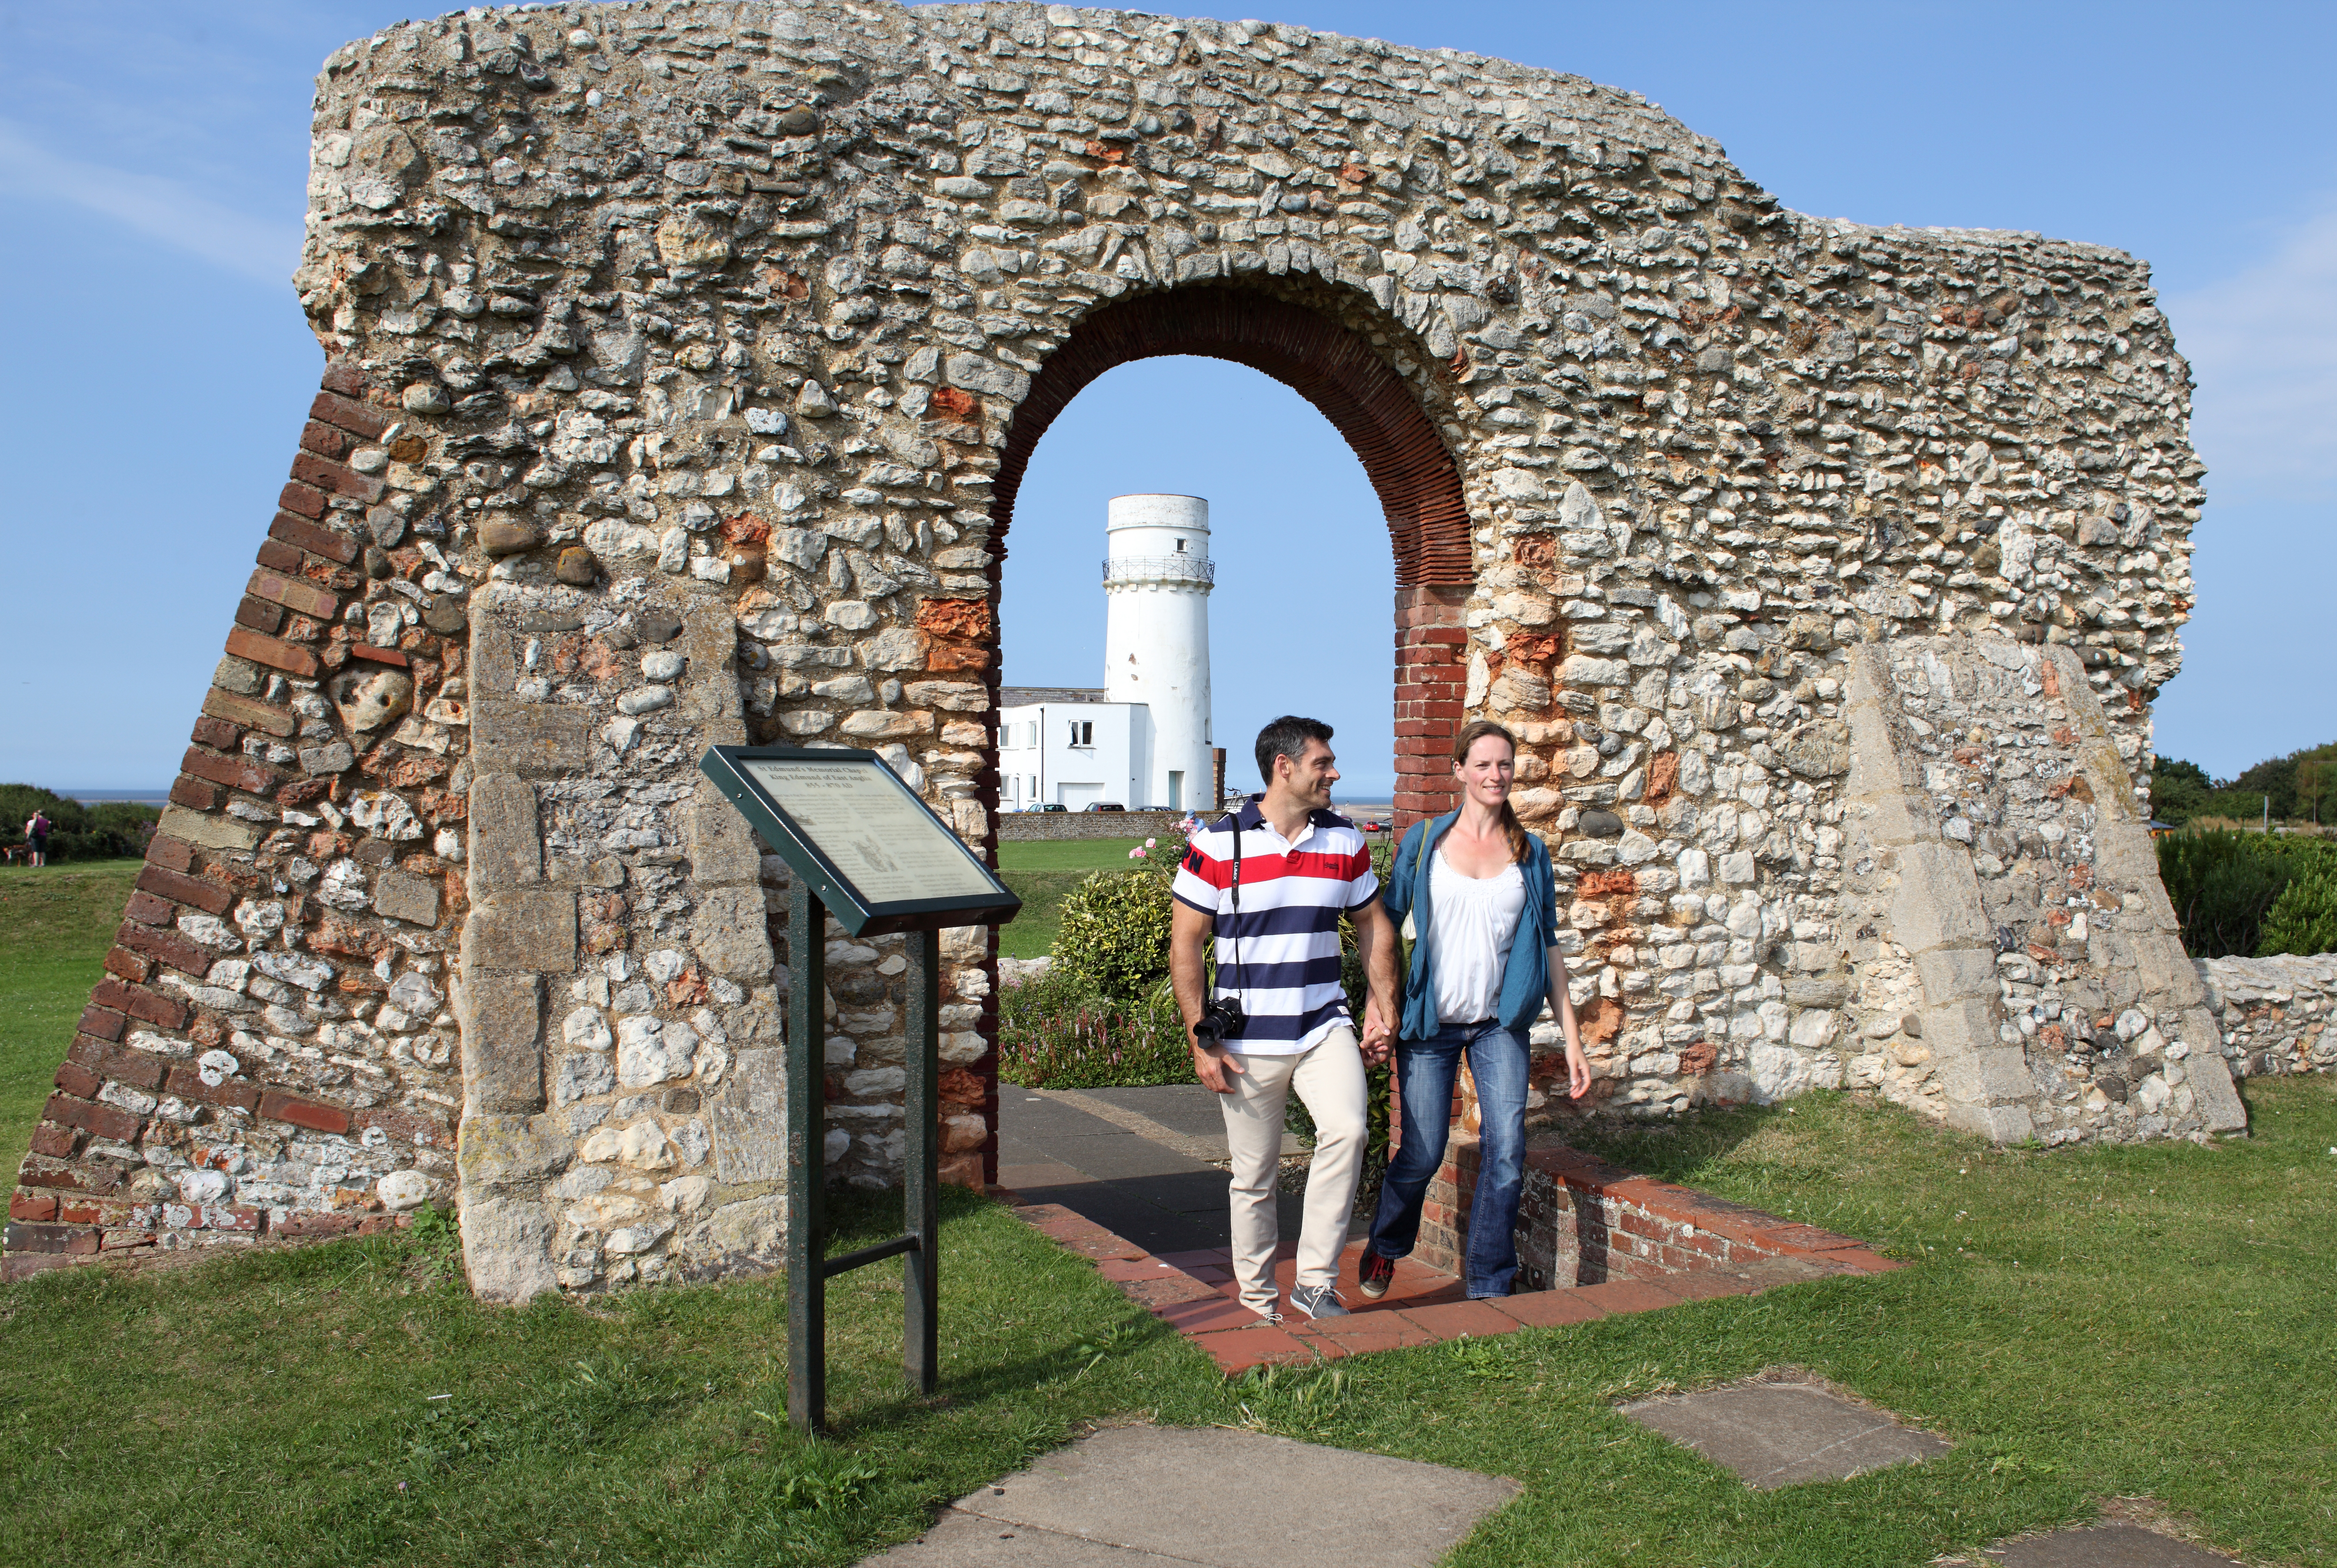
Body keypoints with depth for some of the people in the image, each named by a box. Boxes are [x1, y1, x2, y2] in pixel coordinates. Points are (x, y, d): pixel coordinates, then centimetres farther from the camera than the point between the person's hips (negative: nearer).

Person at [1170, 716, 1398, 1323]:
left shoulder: (1345, 841, 5)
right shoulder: (1218, 845, -7)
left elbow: (1373, 926, 17)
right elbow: (1185, 945, -4)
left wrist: (1384, 1008, 10)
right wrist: (1200, 1040, -8)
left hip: (1326, 1027, 2)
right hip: (1247, 1041, -2)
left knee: (1347, 1130, -22)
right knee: (1254, 1177, 6)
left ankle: (1316, 1281, -9)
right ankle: (1259, 1301, 23)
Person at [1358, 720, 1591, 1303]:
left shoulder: (1530, 852, 6)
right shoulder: (1425, 840, 0)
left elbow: (1548, 946, 8)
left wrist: (1572, 1038, 5)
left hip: (1500, 1024, 2)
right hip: (1431, 1020, -2)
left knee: (1506, 1150, -11)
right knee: (1422, 1155, 2)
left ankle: (1489, 1287, 5)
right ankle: (1383, 1248, 32)